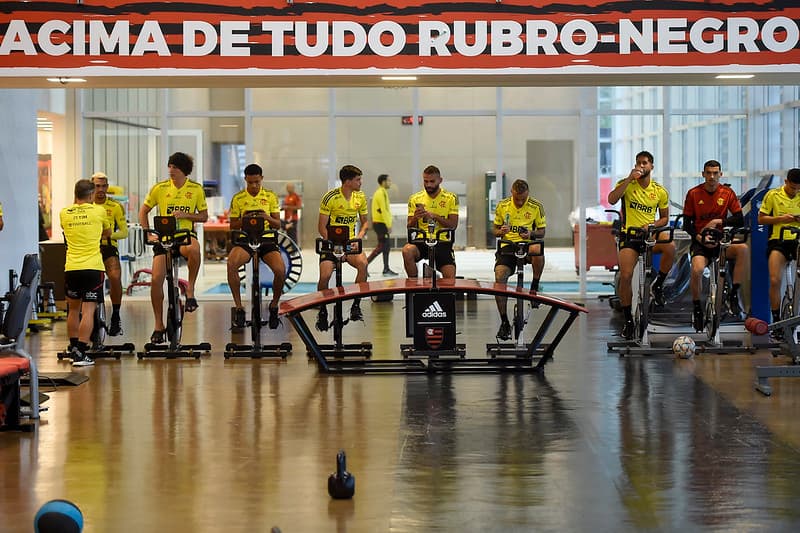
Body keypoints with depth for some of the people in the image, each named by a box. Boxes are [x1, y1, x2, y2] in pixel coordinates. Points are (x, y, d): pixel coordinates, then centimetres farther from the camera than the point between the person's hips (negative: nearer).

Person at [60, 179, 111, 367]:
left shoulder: (64, 213, 6)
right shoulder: (99, 211, 1)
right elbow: (108, 233, 19)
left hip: (71, 267, 3)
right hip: (93, 267, -3)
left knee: (73, 309, 19)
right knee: (88, 311, -4)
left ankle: (74, 349, 26)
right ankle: (81, 354, -11)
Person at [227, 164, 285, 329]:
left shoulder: (270, 196, 9)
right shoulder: (238, 198, 8)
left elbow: (278, 224, 7)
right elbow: (232, 225, 9)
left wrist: (267, 218, -15)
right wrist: (243, 220, -13)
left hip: (266, 241, 0)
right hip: (245, 240, 0)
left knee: (280, 270, -28)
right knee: (231, 263, -34)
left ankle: (274, 306, 0)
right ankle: (238, 307, -22)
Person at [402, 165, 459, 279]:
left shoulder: (450, 198, 6)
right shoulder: (415, 199, 10)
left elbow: (453, 225, -2)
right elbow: (409, 227, 10)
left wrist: (434, 216, -17)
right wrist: (415, 218, -13)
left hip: (442, 242, -1)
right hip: (421, 241, 1)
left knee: (450, 280, -19)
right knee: (407, 250, -34)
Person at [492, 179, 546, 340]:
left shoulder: (536, 206, 0)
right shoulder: (502, 206, 4)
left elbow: (541, 232, 6)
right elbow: (496, 231, 13)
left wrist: (531, 233, -16)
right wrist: (501, 232, -12)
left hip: (528, 244, -1)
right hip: (508, 246, 1)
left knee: (537, 248, -40)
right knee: (499, 277, -23)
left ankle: (535, 286, -14)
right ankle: (504, 322, -13)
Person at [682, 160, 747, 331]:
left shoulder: (727, 193, 2)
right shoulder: (694, 193, -2)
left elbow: (740, 220, 0)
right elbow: (687, 224, 1)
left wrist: (719, 221, -14)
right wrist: (699, 238, -16)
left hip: (721, 240, 1)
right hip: (700, 242, -1)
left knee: (743, 248, -31)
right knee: (697, 270, -30)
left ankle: (734, 295, -22)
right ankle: (697, 309, -5)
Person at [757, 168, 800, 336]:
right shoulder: (773, 195, 4)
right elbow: (761, 219, 5)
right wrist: (781, 218, -10)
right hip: (778, 241, -1)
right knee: (775, 280, -14)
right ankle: (776, 321, -3)